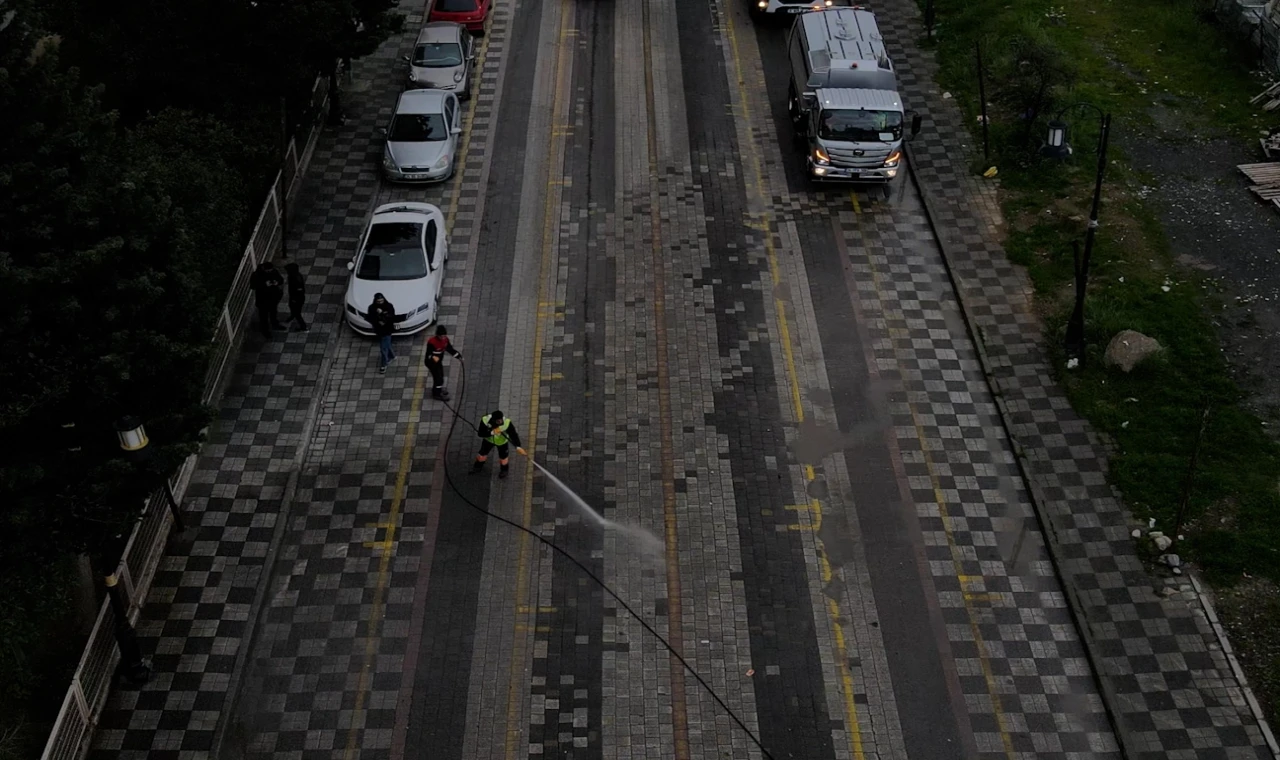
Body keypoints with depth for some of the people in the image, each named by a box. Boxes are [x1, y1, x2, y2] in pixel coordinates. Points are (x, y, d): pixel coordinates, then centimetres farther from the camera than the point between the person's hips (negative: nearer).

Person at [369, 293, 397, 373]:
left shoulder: (389, 306, -17)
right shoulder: (372, 308, -10)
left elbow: (392, 318, -24)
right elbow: (370, 319, -8)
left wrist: (382, 313, -35)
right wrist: (378, 322, -25)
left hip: (387, 330, -4)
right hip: (378, 330, 4)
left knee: (384, 348, -1)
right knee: (386, 345, 24)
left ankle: (383, 365, 12)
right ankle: (392, 356, 49)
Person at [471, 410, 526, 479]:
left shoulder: (506, 423, -39)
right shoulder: (485, 420, -35)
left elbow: (513, 434, -35)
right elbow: (480, 433, -29)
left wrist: (518, 447, -45)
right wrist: (491, 432, -44)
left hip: (501, 442, -2)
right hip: (489, 440, 2)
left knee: (503, 458, 11)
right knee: (482, 455, 18)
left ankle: (504, 469, 46)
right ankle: (478, 466, 51)